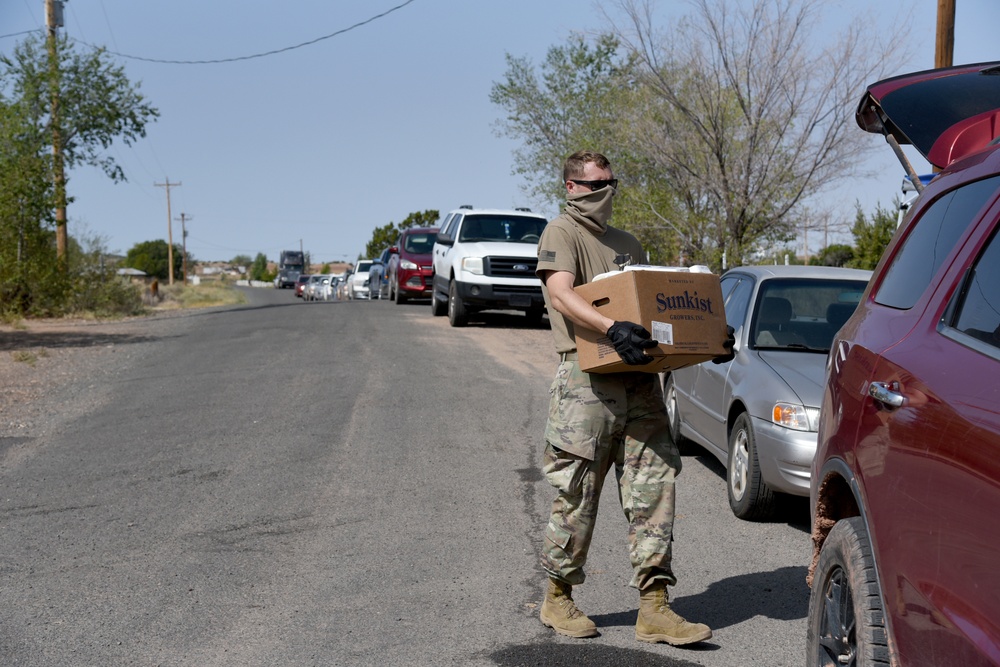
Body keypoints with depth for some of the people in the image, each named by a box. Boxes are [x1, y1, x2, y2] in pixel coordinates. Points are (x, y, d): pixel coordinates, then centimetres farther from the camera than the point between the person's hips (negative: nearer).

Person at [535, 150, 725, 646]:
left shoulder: (627, 243, 25)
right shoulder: (562, 233, 2)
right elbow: (561, 293, -15)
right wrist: (612, 329, -30)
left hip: (640, 377, 6)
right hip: (587, 378, -6)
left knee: (652, 489, -1)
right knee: (577, 494, 0)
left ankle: (654, 608, 0)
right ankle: (557, 598, 16)